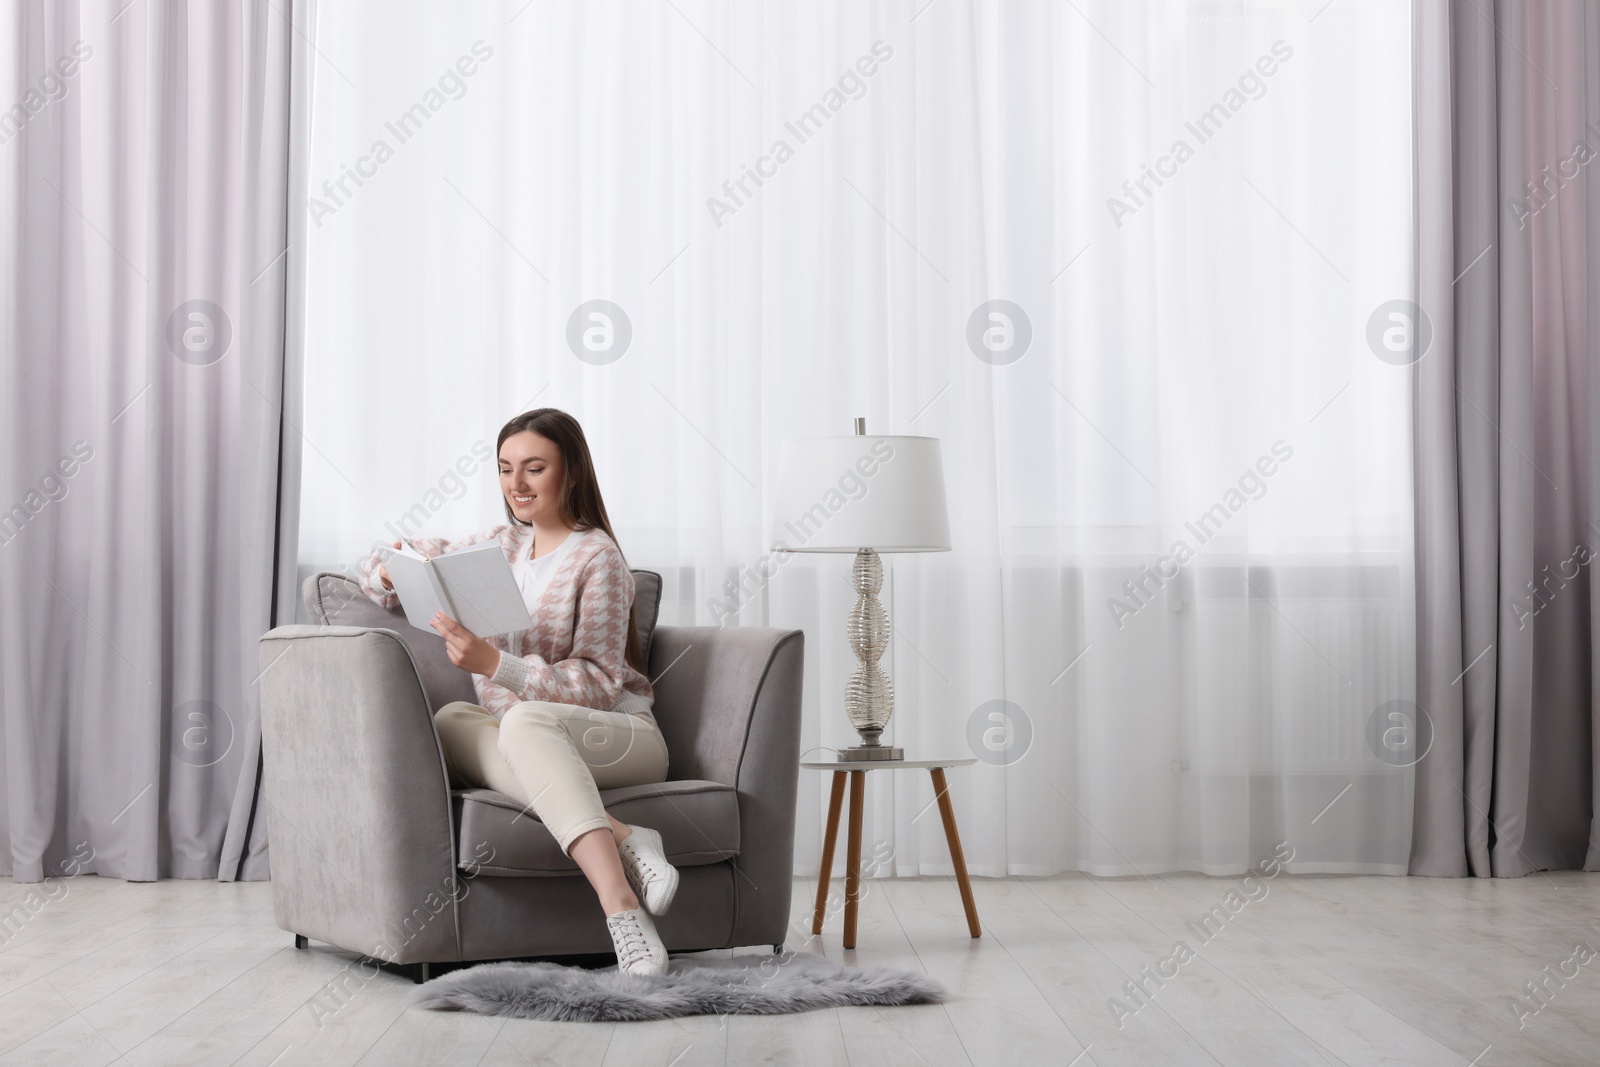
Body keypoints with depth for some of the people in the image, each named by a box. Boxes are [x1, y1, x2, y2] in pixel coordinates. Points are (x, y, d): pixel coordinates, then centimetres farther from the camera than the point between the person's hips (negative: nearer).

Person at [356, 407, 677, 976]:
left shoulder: (596, 557, -3)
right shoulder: (501, 545, 17)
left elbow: (598, 684, -13)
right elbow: (378, 565, 24)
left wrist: (494, 663, -25)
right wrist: (396, 568, -2)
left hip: (619, 735, -5)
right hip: (523, 750, 5)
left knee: (525, 721, -38)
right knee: (448, 720, -29)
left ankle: (620, 904, -52)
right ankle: (622, 840, -41)